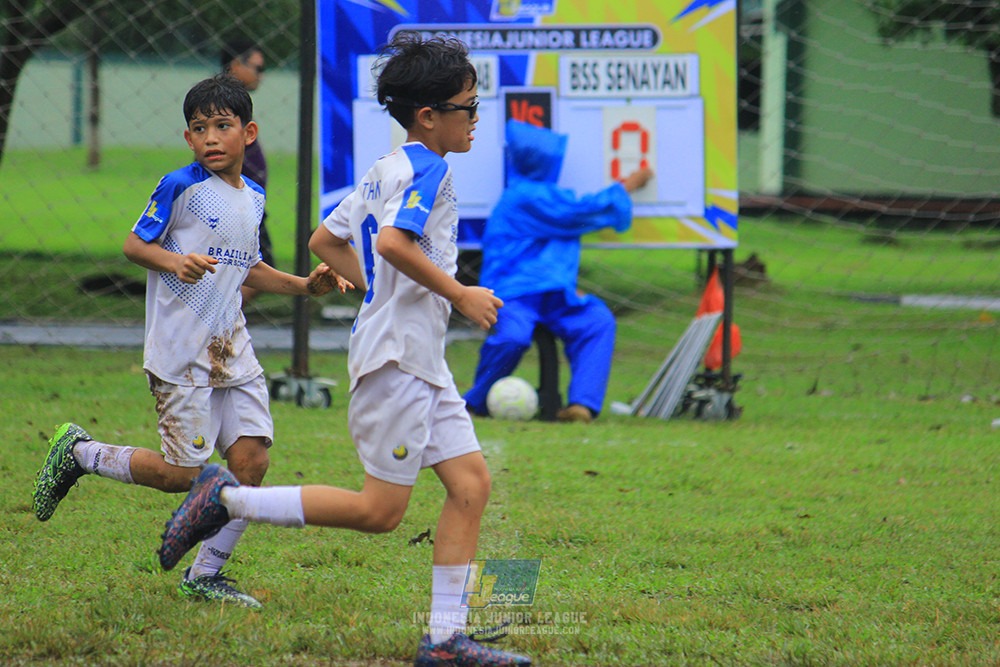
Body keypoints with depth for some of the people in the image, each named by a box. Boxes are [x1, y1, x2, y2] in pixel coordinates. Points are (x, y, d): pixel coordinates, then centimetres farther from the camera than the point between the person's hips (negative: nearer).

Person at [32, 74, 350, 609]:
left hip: (232, 348, 7)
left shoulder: (253, 197, 13)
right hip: (180, 351, -7)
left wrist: (304, 285, 14)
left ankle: (205, 575, 9)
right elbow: (134, 244, -5)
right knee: (182, 474, -6)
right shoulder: (181, 186, -9)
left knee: (251, 458, -4)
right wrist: (177, 262, -23)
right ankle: (79, 453, 17)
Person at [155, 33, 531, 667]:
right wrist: (459, 295, -20)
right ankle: (227, 499, 0)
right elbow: (393, 241, -29)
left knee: (472, 483, 4)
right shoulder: (428, 169, -13)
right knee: (379, 510, -7)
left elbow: (326, 240, 23)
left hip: (422, 362, 10)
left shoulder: (386, 170, 16)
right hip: (397, 354, -10)